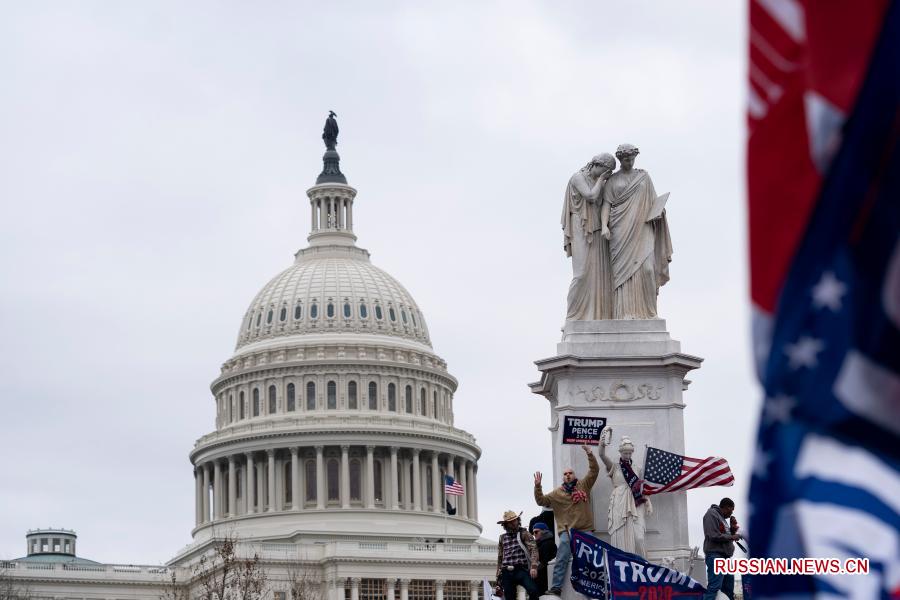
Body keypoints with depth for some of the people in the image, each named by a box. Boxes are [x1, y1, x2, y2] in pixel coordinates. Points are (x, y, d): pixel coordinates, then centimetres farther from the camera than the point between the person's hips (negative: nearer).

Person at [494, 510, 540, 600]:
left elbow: (533, 549, -6)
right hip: (507, 572, 4)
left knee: (533, 591, -28)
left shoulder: (524, 534, 7)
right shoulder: (502, 538, 19)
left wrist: (534, 566, -22)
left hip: (521, 570, -4)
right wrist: (498, 576, 18)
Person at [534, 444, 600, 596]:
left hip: (585, 530, 1)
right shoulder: (557, 493, 9)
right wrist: (538, 486, -8)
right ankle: (556, 588, -19)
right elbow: (541, 501, 6)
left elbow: (594, 470, 4)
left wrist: (590, 455, -8)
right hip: (567, 530, -1)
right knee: (562, 559, -14)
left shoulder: (584, 485, 10)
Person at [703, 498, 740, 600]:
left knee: (728, 589, 11)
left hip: (725, 556, 10)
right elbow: (714, 536, -16)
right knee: (714, 587, -20)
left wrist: (733, 529, 8)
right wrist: (732, 537, -6)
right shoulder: (712, 515, -6)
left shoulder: (723, 518, 21)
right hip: (715, 555, -10)